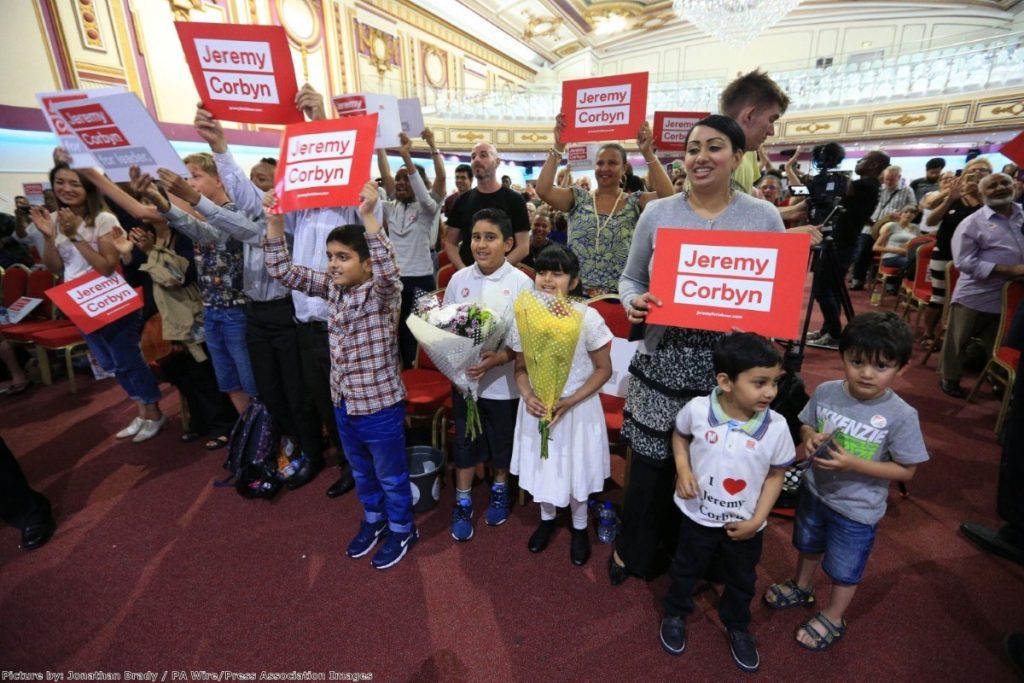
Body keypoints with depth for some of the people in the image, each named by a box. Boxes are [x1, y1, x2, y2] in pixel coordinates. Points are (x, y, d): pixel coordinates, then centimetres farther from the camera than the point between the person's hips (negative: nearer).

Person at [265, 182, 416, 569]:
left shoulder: (384, 293, -18)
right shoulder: (331, 288, 1)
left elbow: (388, 271, -40)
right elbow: (282, 271, 1)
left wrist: (368, 216, -45)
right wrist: (275, 220, -9)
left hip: (380, 405, -6)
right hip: (344, 404, 7)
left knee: (391, 476, 14)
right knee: (361, 472, 26)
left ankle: (402, 529, 37)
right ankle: (373, 520, 49)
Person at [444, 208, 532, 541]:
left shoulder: (521, 283, -11)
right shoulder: (459, 279, -2)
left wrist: (499, 358, -24)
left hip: (504, 381, -2)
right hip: (464, 378, 2)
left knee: (503, 441, 17)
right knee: (465, 440, 15)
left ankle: (500, 491, 43)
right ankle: (462, 502, 34)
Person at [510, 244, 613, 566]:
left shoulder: (588, 317, -18)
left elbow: (604, 369, -10)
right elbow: (521, 367, 0)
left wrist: (571, 401, -20)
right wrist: (528, 397, -19)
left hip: (577, 407, -2)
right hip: (537, 407, 3)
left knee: (576, 467, 14)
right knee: (541, 464, 19)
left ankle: (579, 527, 42)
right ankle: (547, 518, 48)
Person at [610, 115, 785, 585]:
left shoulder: (763, 217, 3)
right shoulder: (657, 213, 2)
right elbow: (630, 278, 9)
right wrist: (633, 303, -14)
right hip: (663, 360, 0)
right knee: (651, 460, 9)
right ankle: (633, 549, 36)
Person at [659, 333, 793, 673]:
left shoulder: (776, 427, -21)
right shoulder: (697, 409, -24)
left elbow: (776, 475, -6)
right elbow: (679, 434, -1)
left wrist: (758, 519, -10)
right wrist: (683, 468, -16)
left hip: (745, 524, 1)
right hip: (699, 515, -1)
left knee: (742, 580, 26)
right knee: (686, 569, 23)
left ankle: (737, 626, 54)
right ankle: (675, 614, 51)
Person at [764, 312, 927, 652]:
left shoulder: (901, 416, -25)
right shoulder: (826, 391, -16)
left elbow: (906, 470, -17)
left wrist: (853, 463, -29)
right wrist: (810, 438, -22)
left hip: (857, 509, -3)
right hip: (814, 490, 4)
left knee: (844, 570, 20)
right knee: (809, 546, 30)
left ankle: (832, 618, 47)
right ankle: (801, 587, 58)